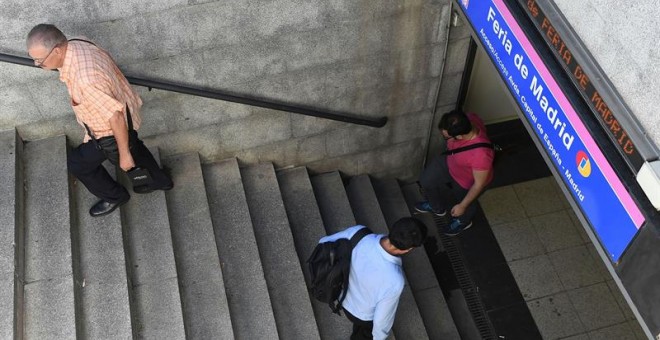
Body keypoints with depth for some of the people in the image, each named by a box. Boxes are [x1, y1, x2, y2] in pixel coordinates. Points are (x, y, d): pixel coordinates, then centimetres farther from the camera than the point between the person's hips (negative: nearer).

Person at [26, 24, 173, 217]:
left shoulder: (85, 80, -43)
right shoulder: (77, 45, -14)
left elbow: (115, 117, -34)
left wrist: (124, 154, -21)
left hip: (114, 129, -8)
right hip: (125, 109, 8)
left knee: (78, 163, 16)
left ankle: (115, 196, 39)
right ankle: (159, 180, 57)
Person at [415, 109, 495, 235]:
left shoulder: (481, 155, -48)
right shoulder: (468, 119, -32)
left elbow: (479, 184, -30)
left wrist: (462, 206, -16)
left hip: (467, 182, -6)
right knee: (426, 181, 23)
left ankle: (463, 221, 64)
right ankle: (437, 207, 56)